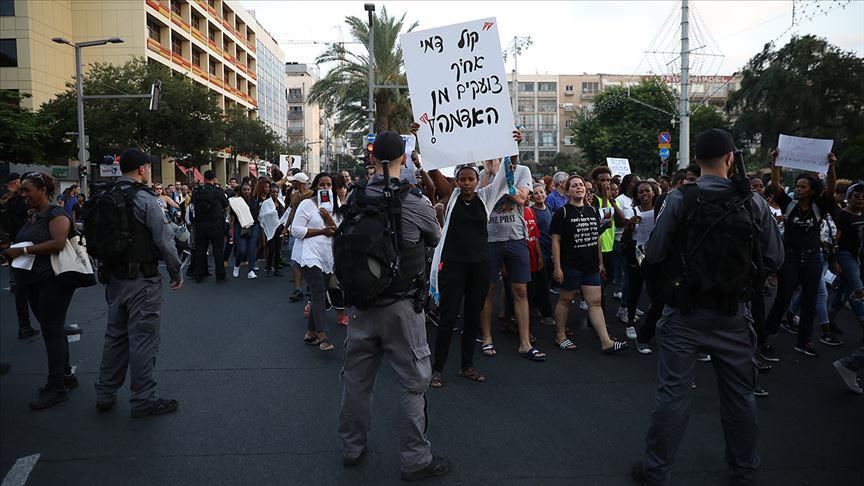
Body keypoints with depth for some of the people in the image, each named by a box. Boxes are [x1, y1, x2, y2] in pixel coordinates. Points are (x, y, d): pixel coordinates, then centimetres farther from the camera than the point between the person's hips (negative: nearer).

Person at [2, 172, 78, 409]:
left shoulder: (56, 214, -12)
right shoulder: (31, 216, 15)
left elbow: (58, 243, -26)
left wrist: (23, 250, -23)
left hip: (54, 281, -9)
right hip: (34, 282, 9)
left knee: (52, 331, -5)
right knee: (51, 329, 14)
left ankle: (56, 387, 1)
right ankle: (65, 374, 26)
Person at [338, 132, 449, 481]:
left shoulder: (354, 197, -3)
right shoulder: (415, 203, -14)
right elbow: (436, 238, 5)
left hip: (361, 303, 5)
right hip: (401, 305, -4)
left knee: (356, 377, 16)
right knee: (413, 383, 7)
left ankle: (352, 448, 32)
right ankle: (415, 459, 17)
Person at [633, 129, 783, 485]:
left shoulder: (679, 199, -12)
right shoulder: (754, 203, -6)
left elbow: (653, 254, -9)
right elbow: (774, 260, -1)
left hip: (684, 312, -2)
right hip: (733, 314, 2)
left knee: (673, 393, 6)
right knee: (739, 394, 17)